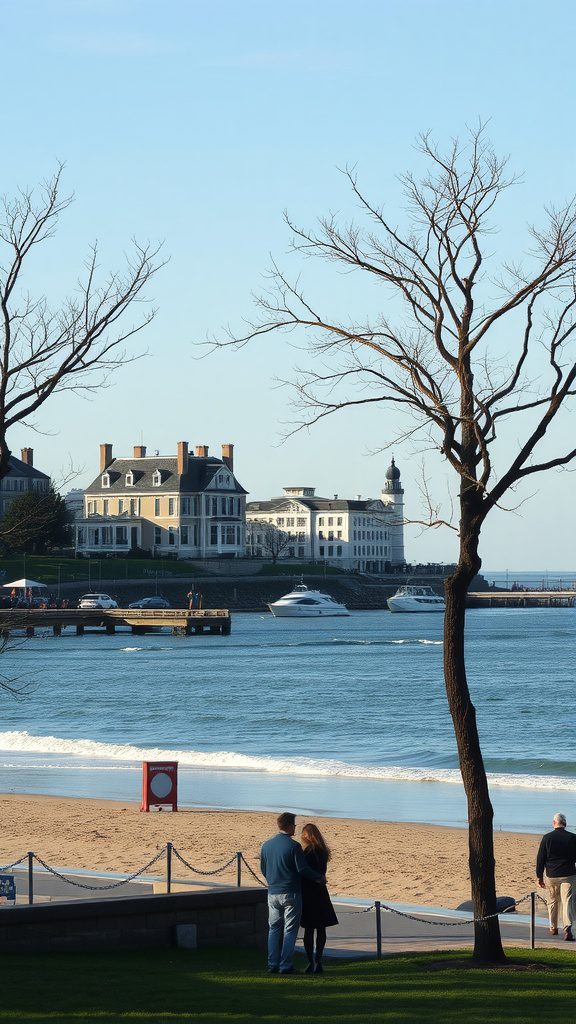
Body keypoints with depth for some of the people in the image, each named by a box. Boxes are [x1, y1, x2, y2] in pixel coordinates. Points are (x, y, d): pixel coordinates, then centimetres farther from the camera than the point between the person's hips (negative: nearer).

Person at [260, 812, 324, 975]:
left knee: (274, 929, 13)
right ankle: (285, 966, -2)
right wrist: (319, 877, 2)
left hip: (273, 893, 5)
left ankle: (273, 965, 10)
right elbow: (303, 869, -14)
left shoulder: (266, 845, 5)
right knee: (289, 930, 1)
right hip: (290, 894, -5)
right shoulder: (293, 846, -14)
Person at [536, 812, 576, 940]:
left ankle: (553, 928, 27)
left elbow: (540, 858, -1)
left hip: (552, 876, 1)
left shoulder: (547, 838, -3)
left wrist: (539, 876, 6)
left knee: (552, 902, 18)